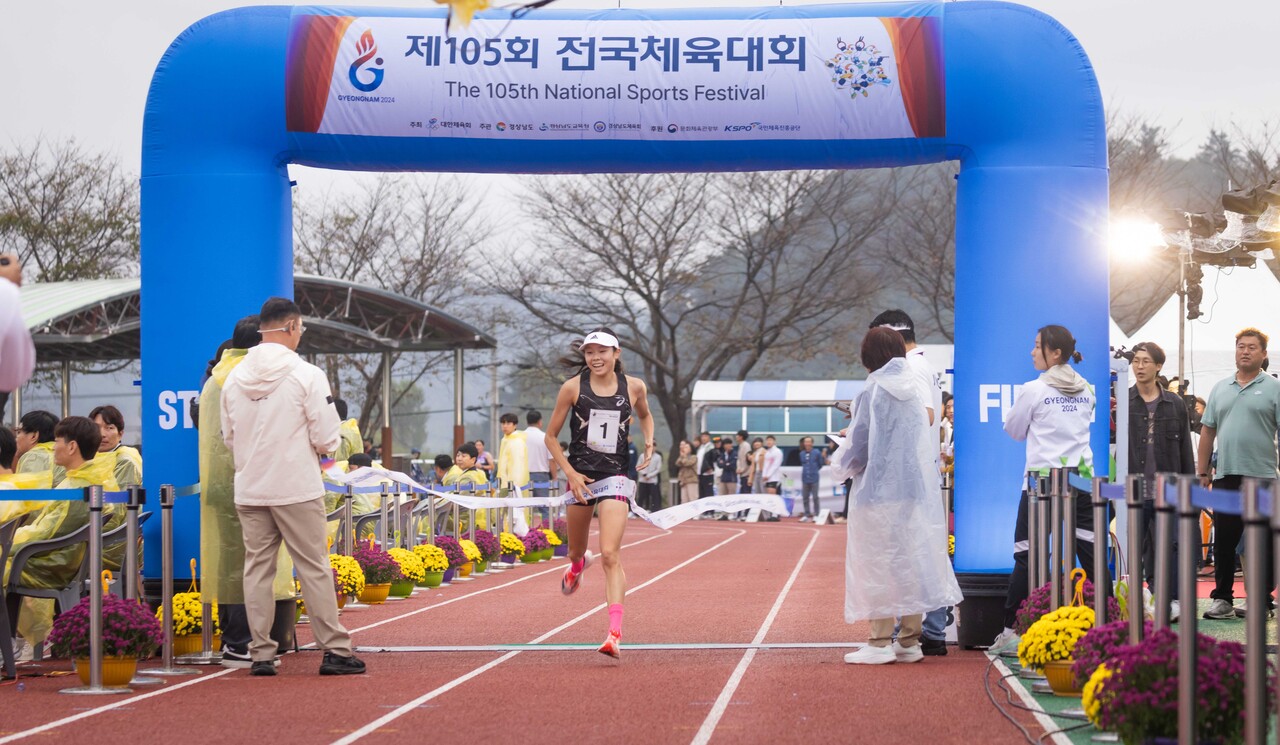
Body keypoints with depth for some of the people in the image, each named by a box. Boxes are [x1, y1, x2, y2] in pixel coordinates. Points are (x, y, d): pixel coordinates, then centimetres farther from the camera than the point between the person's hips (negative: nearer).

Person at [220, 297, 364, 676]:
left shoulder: (234, 378, 5)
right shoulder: (307, 375, -11)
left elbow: (229, 439, 13)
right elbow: (327, 439, -12)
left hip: (249, 491, 4)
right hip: (297, 489, -4)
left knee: (257, 568, 8)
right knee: (314, 568, 2)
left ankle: (261, 654, 8)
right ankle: (334, 650, 4)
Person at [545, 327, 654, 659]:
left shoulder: (633, 387, -1)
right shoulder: (573, 388, -5)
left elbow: (645, 416, 22)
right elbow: (551, 436, 2)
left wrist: (649, 444, 2)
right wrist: (570, 473, -9)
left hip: (615, 477, -2)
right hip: (579, 476, 2)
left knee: (610, 556, -17)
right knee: (576, 551, 19)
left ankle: (615, 634, -22)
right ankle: (578, 565, 60)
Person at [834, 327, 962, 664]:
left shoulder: (872, 393, -11)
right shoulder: (913, 392, 8)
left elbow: (858, 446, -10)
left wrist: (842, 465, 11)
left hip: (879, 490, -6)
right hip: (916, 489, 6)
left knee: (878, 564, -1)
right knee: (912, 561, 10)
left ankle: (881, 642, -1)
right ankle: (909, 640, 12)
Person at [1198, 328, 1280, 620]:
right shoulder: (1220, 389, 14)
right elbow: (1207, 431, 16)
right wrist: (1203, 471, 11)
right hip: (1225, 476, 4)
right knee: (1223, 541, 6)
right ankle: (1222, 599, 13)